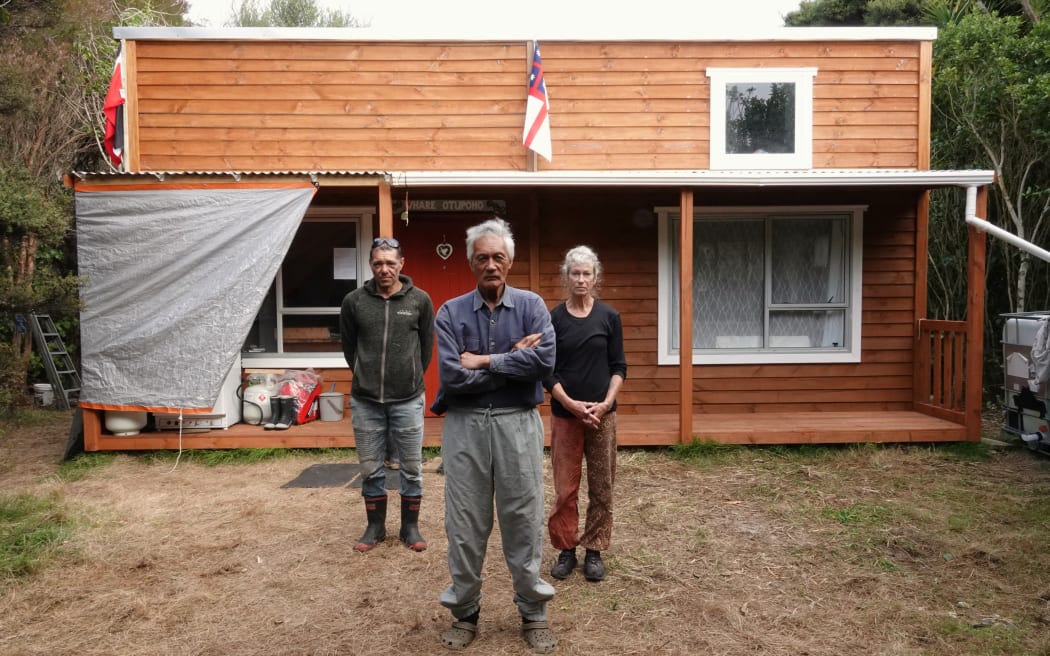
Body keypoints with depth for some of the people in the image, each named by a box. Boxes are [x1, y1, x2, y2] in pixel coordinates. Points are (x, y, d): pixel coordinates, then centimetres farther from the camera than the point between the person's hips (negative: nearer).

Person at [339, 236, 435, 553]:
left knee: (411, 469, 9)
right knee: (371, 470, 11)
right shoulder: (354, 301, -2)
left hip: (408, 401, -1)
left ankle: (410, 527, 25)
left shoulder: (420, 300, -3)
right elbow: (348, 346, 10)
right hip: (365, 401, 1)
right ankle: (375, 527, 28)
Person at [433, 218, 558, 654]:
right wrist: (513, 361, -10)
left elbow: (545, 360, -17)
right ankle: (464, 613, 28)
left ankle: (533, 614, 26)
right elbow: (451, 376, -12)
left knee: (523, 521, 8)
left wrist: (483, 362, -13)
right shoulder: (450, 313, 1)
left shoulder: (531, 306, 1)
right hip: (464, 426, 1)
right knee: (465, 525, 10)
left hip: (518, 424, 0)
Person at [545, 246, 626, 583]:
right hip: (565, 413, 0)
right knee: (565, 487, 5)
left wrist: (606, 403, -11)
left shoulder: (609, 316, 1)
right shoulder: (553, 318, 0)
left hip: (602, 414, 1)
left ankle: (594, 550, 21)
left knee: (601, 486, 7)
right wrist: (570, 403, -12)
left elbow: (618, 366, 2)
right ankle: (566, 549, 20)